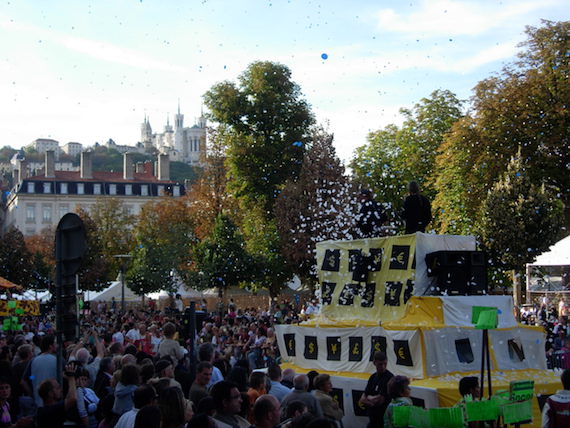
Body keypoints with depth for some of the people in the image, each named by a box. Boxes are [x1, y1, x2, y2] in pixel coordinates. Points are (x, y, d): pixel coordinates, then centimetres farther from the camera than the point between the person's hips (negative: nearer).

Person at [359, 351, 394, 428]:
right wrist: (372, 401, -14)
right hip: (373, 419, 7)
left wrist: (368, 397, -1)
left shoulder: (389, 378, -15)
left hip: (384, 419, -7)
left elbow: (379, 400, -18)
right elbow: (362, 399, 5)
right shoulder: (373, 377, 8)